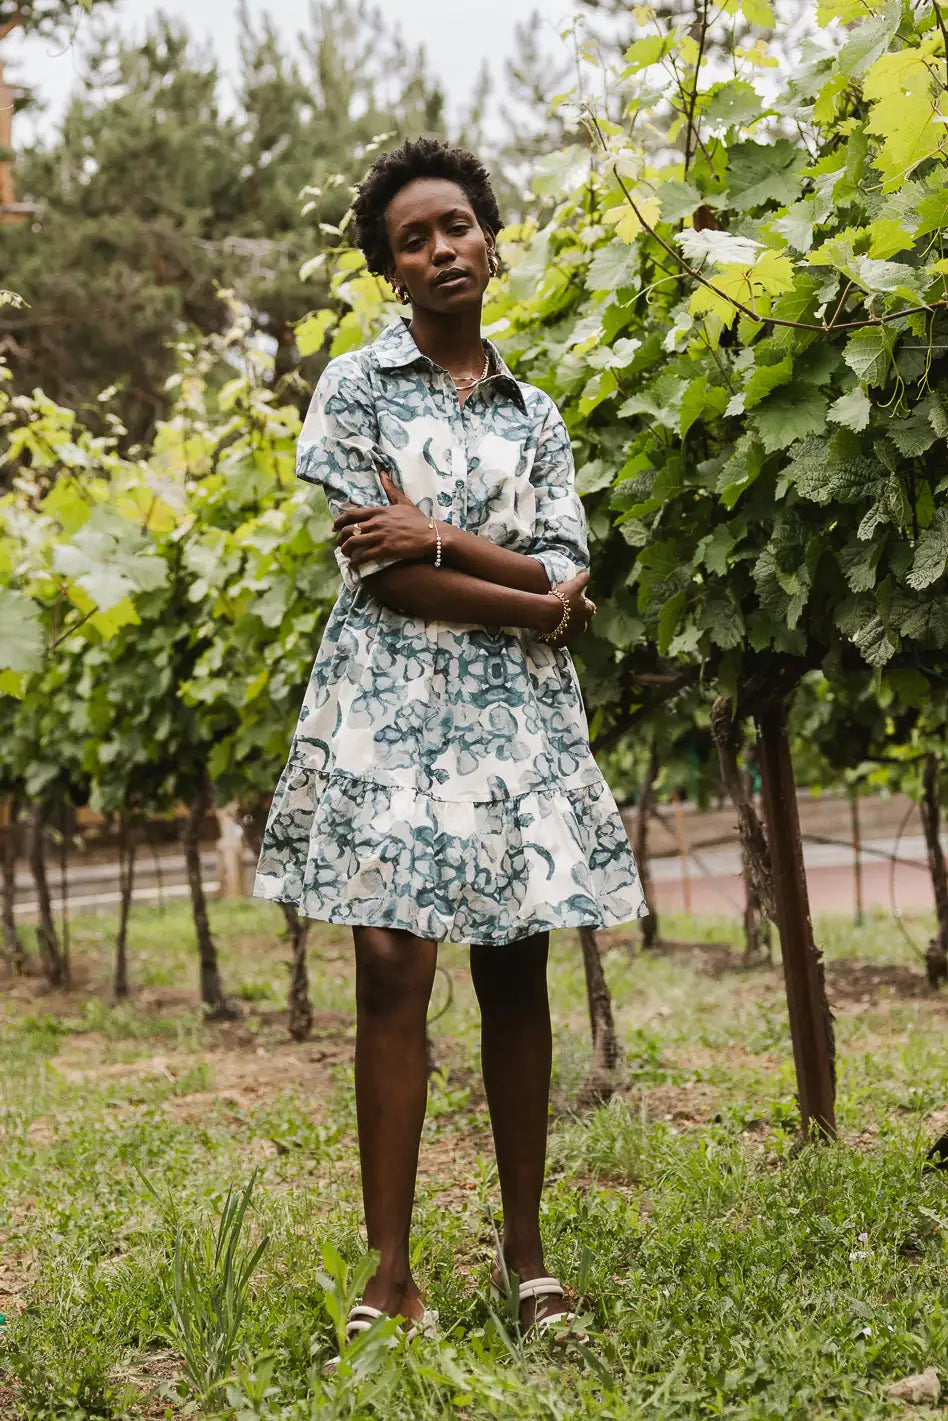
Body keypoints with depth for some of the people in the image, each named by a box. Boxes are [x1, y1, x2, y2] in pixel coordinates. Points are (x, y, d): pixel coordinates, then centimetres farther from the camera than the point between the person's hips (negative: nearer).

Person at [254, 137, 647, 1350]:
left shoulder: (534, 416, 15)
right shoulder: (355, 387, 4)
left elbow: (565, 576, 2)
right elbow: (381, 577, -7)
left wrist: (437, 537, -12)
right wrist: (537, 606, -4)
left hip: (516, 717, 3)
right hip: (391, 707, -3)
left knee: (515, 978, 3)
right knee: (392, 974, -8)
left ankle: (525, 1247, 12)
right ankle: (390, 1274, -5)